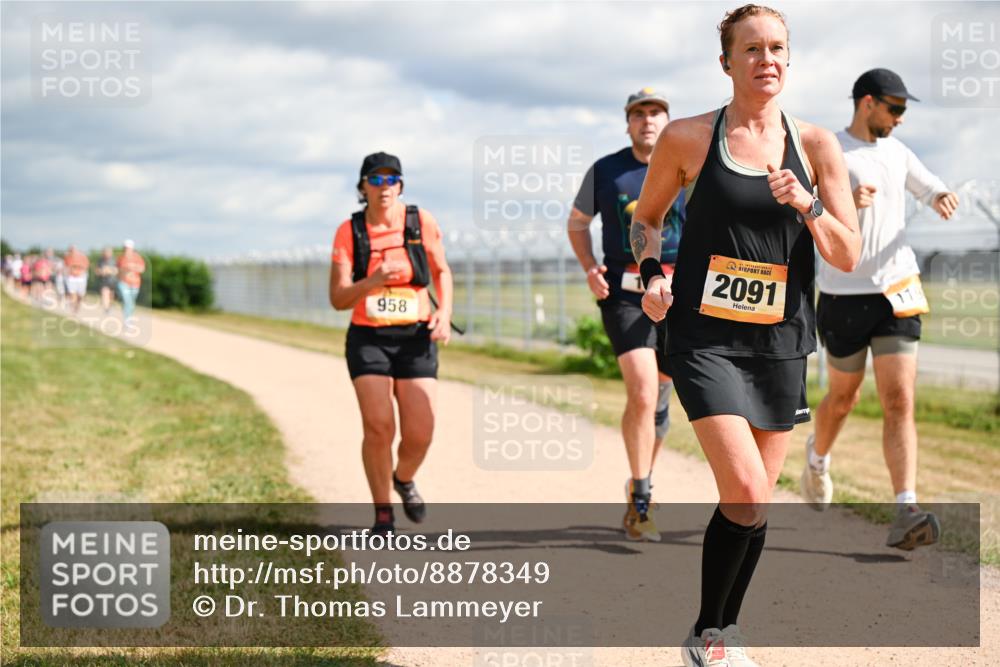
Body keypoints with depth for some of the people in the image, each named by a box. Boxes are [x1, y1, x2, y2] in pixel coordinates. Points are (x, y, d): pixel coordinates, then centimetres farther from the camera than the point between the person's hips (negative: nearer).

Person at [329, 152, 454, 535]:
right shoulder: (349, 232, -4)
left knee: (420, 434, -7)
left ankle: (404, 480, 30)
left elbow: (442, 272, 13)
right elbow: (338, 299, -7)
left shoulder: (421, 222, -2)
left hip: (415, 339, 1)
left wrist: (445, 311, -5)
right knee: (378, 426, -16)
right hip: (368, 340, -1)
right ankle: (383, 516, 3)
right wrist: (372, 281, -26)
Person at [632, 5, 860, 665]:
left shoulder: (816, 145, 2)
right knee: (746, 495, -17)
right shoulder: (688, 137, -2)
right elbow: (646, 216, 14)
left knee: (755, 504, 11)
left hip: (780, 342, 3)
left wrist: (807, 206, -16)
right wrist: (653, 270, -5)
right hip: (705, 337, -3)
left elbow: (848, 257, 1)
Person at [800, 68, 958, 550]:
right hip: (844, 295, -4)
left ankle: (906, 514, -16)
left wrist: (943, 199, 1)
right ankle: (817, 460, 46)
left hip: (897, 291, 4)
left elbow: (930, 188, 25)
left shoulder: (896, 151, 11)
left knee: (899, 401, -8)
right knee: (843, 397, 13)